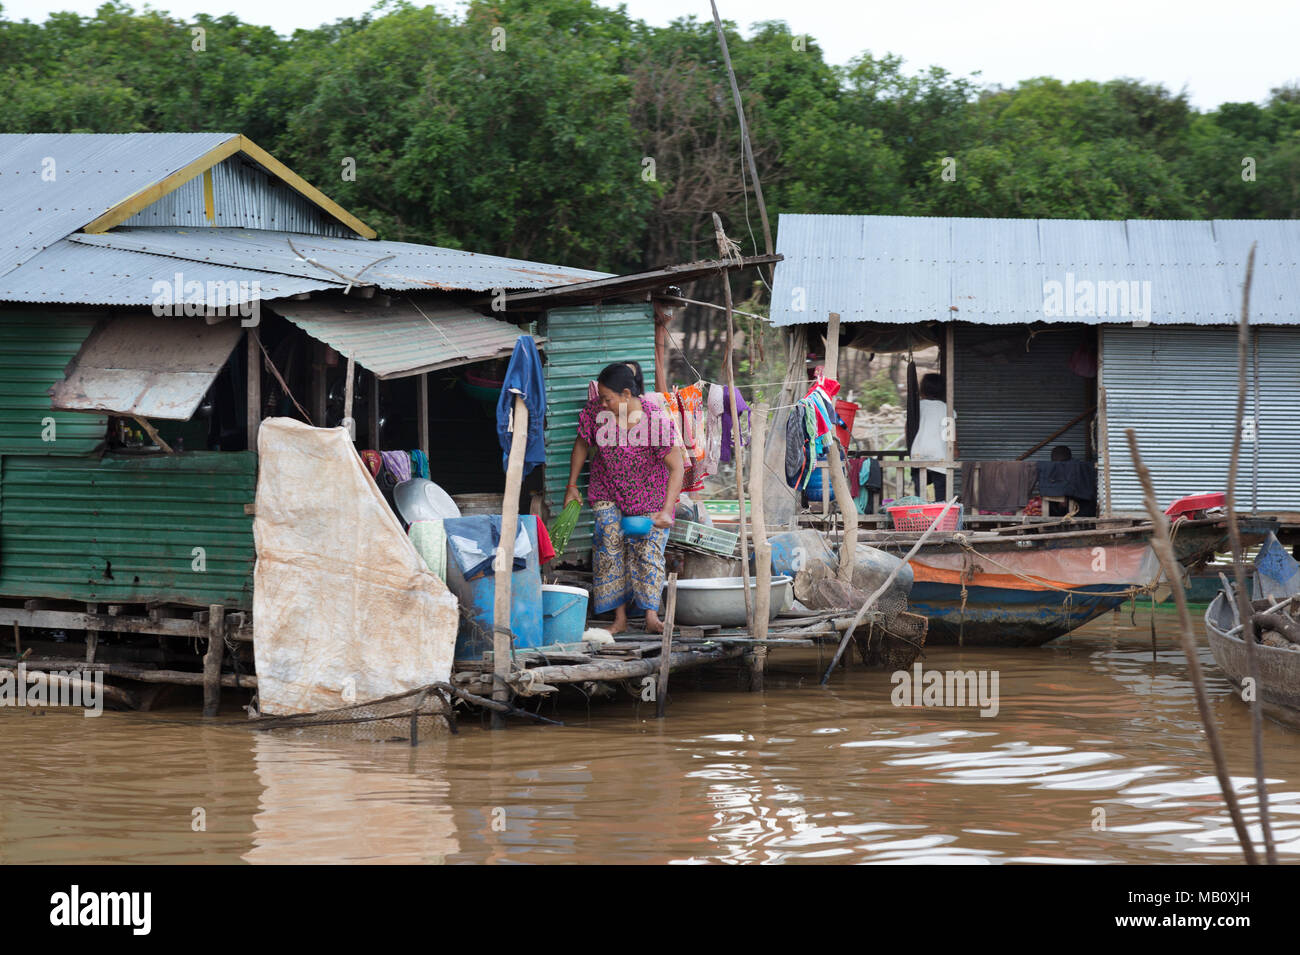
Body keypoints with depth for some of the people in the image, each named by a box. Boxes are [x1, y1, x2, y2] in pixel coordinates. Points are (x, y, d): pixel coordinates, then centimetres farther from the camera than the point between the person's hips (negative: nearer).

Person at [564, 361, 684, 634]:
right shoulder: (595, 411, -17)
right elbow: (582, 445, 3)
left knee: (648, 549, -10)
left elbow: (677, 467, -23)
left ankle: (651, 616, -8)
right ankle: (619, 618, -8)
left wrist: (666, 511, -29)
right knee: (609, 545, -10)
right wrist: (572, 486, 6)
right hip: (607, 492, 2)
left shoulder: (656, 419, -28)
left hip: (648, 496, -2)